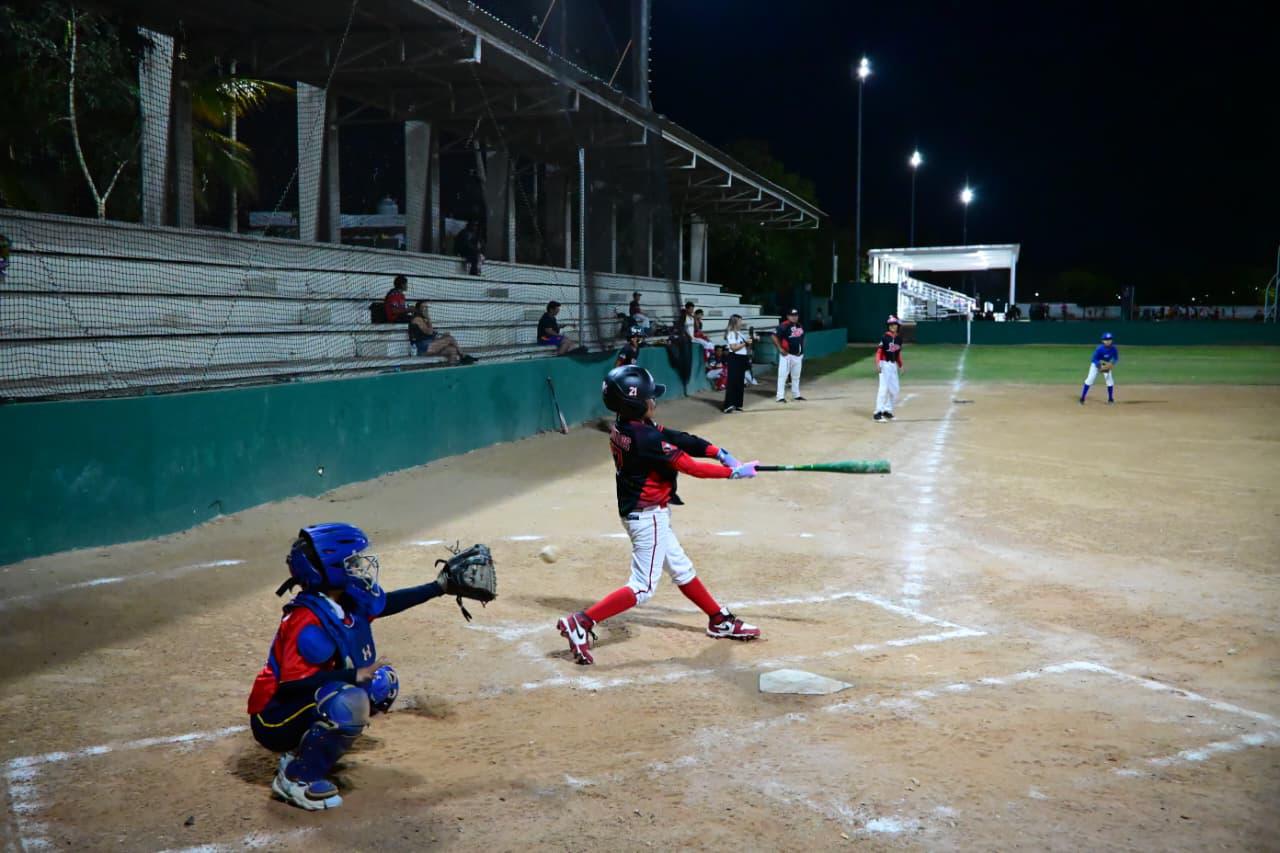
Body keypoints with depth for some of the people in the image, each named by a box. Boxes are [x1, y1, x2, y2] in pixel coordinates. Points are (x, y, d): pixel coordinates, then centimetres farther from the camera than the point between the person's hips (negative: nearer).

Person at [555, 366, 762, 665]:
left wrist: (718, 452, -6)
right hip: (648, 517, -10)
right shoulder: (646, 439, -27)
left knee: (681, 569, 20)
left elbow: (677, 439, 0)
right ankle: (581, 623, -7)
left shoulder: (622, 428, 0)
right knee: (643, 587, -4)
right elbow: (690, 466, -22)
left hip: (642, 514, 10)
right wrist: (734, 472, -13)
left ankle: (720, 621, 35)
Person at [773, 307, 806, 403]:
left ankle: (796, 394, 28)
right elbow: (775, 337, -14)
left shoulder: (800, 326, 11)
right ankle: (781, 396, -7)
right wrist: (780, 349, -17)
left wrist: (802, 350, 15)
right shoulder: (783, 326, -12)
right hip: (786, 355, -7)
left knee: (796, 376, 17)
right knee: (782, 375, -8)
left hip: (798, 355, 7)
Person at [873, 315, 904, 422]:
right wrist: (877, 364, -24)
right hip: (885, 364, -7)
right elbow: (879, 351, -15)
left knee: (894, 389, 10)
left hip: (894, 365, 7)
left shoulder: (899, 338, 8)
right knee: (884, 388, -12)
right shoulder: (885, 337, -12)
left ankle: (887, 410, 23)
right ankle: (878, 413, -10)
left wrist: (900, 365, 18)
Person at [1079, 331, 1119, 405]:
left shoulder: (1113, 349, -22)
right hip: (1096, 364, -3)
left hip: (1107, 365, 3)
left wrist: (1112, 364, -24)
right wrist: (1100, 366, -37)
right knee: (1090, 380, -11)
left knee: (1110, 380, -3)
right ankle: (1082, 398, -6)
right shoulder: (1099, 348, -31)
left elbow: (1116, 358, -6)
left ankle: (1111, 399, 13)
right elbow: (1093, 359, -24)